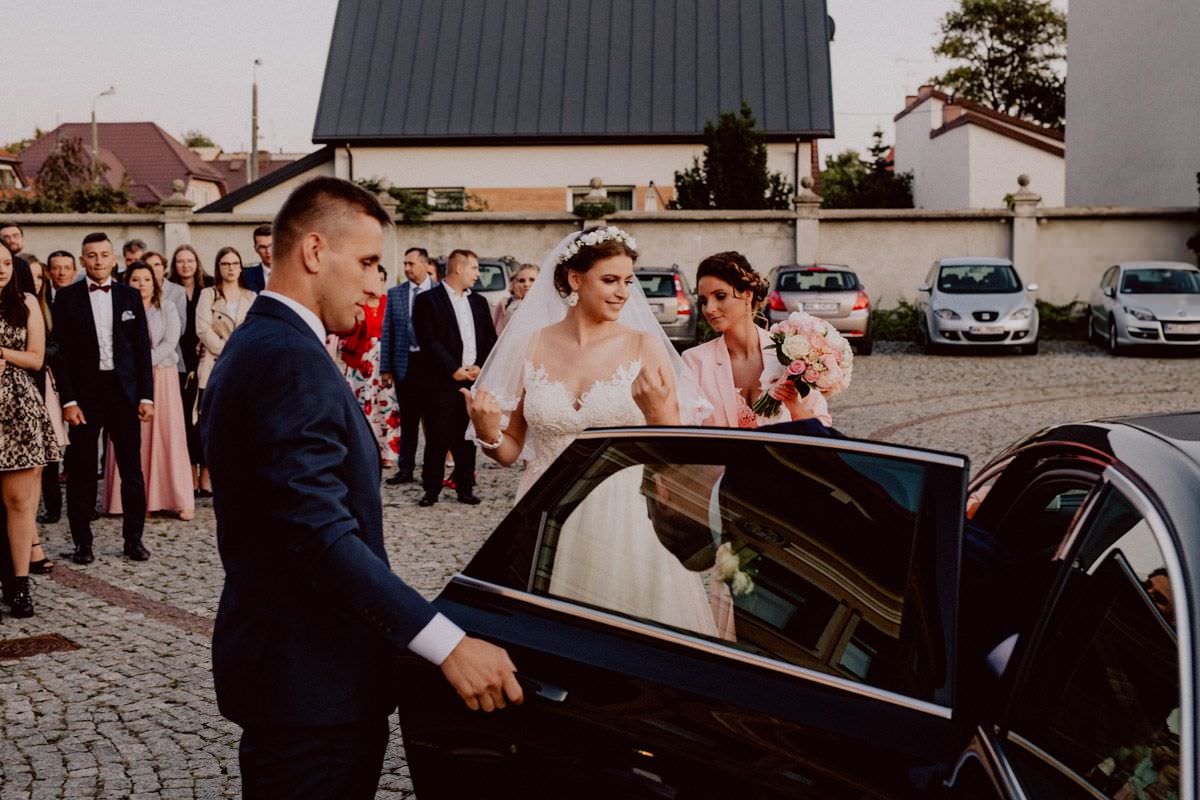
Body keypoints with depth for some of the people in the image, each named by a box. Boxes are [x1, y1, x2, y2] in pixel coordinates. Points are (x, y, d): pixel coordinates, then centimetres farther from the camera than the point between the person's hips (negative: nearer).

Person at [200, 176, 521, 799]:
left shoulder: (253, 346, 14)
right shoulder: (292, 359, -20)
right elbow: (322, 535, -28)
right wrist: (449, 645, -30)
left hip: (274, 658, 11)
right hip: (313, 682, -11)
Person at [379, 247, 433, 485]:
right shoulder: (395, 293, 7)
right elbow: (387, 331, 7)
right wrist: (385, 367, 2)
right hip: (405, 363, 2)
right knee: (408, 419, 10)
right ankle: (405, 468, 17)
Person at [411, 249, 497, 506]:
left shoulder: (478, 302, 16)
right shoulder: (427, 300, -2)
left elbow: (490, 339, 13)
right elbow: (429, 341, -10)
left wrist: (479, 367, -3)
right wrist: (454, 369, -13)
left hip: (474, 378, 5)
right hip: (442, 381, -5)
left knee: (468, 437, 8)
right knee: (437, 438, -2)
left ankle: (465, 487, 15)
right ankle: (431, 490, 6)